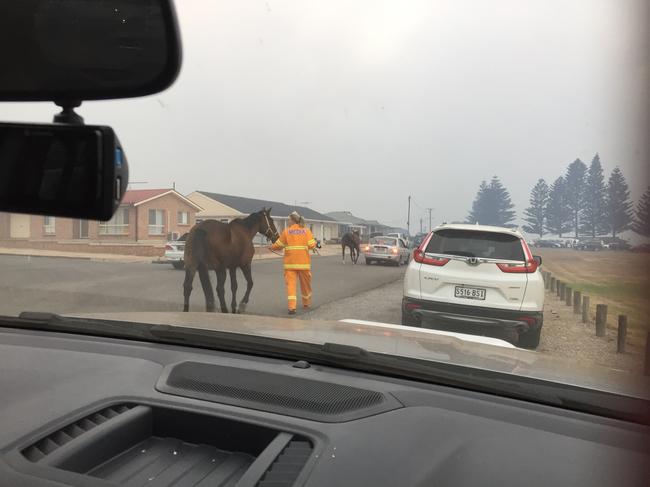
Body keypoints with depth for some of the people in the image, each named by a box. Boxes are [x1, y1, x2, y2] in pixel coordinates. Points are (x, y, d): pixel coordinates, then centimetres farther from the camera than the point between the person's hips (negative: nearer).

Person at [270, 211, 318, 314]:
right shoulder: (306, 231, 1)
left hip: (290, 262, -1)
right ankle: (306, 303, 33)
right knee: (305, 283, 17)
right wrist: (315, 242, 16)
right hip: (304, 262, 2)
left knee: (291, 283, -2)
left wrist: (272, 247, 22)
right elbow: (312, 245, -6)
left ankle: (292, 307, -14)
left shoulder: (286, 231, -1)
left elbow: (278, 245, 2)